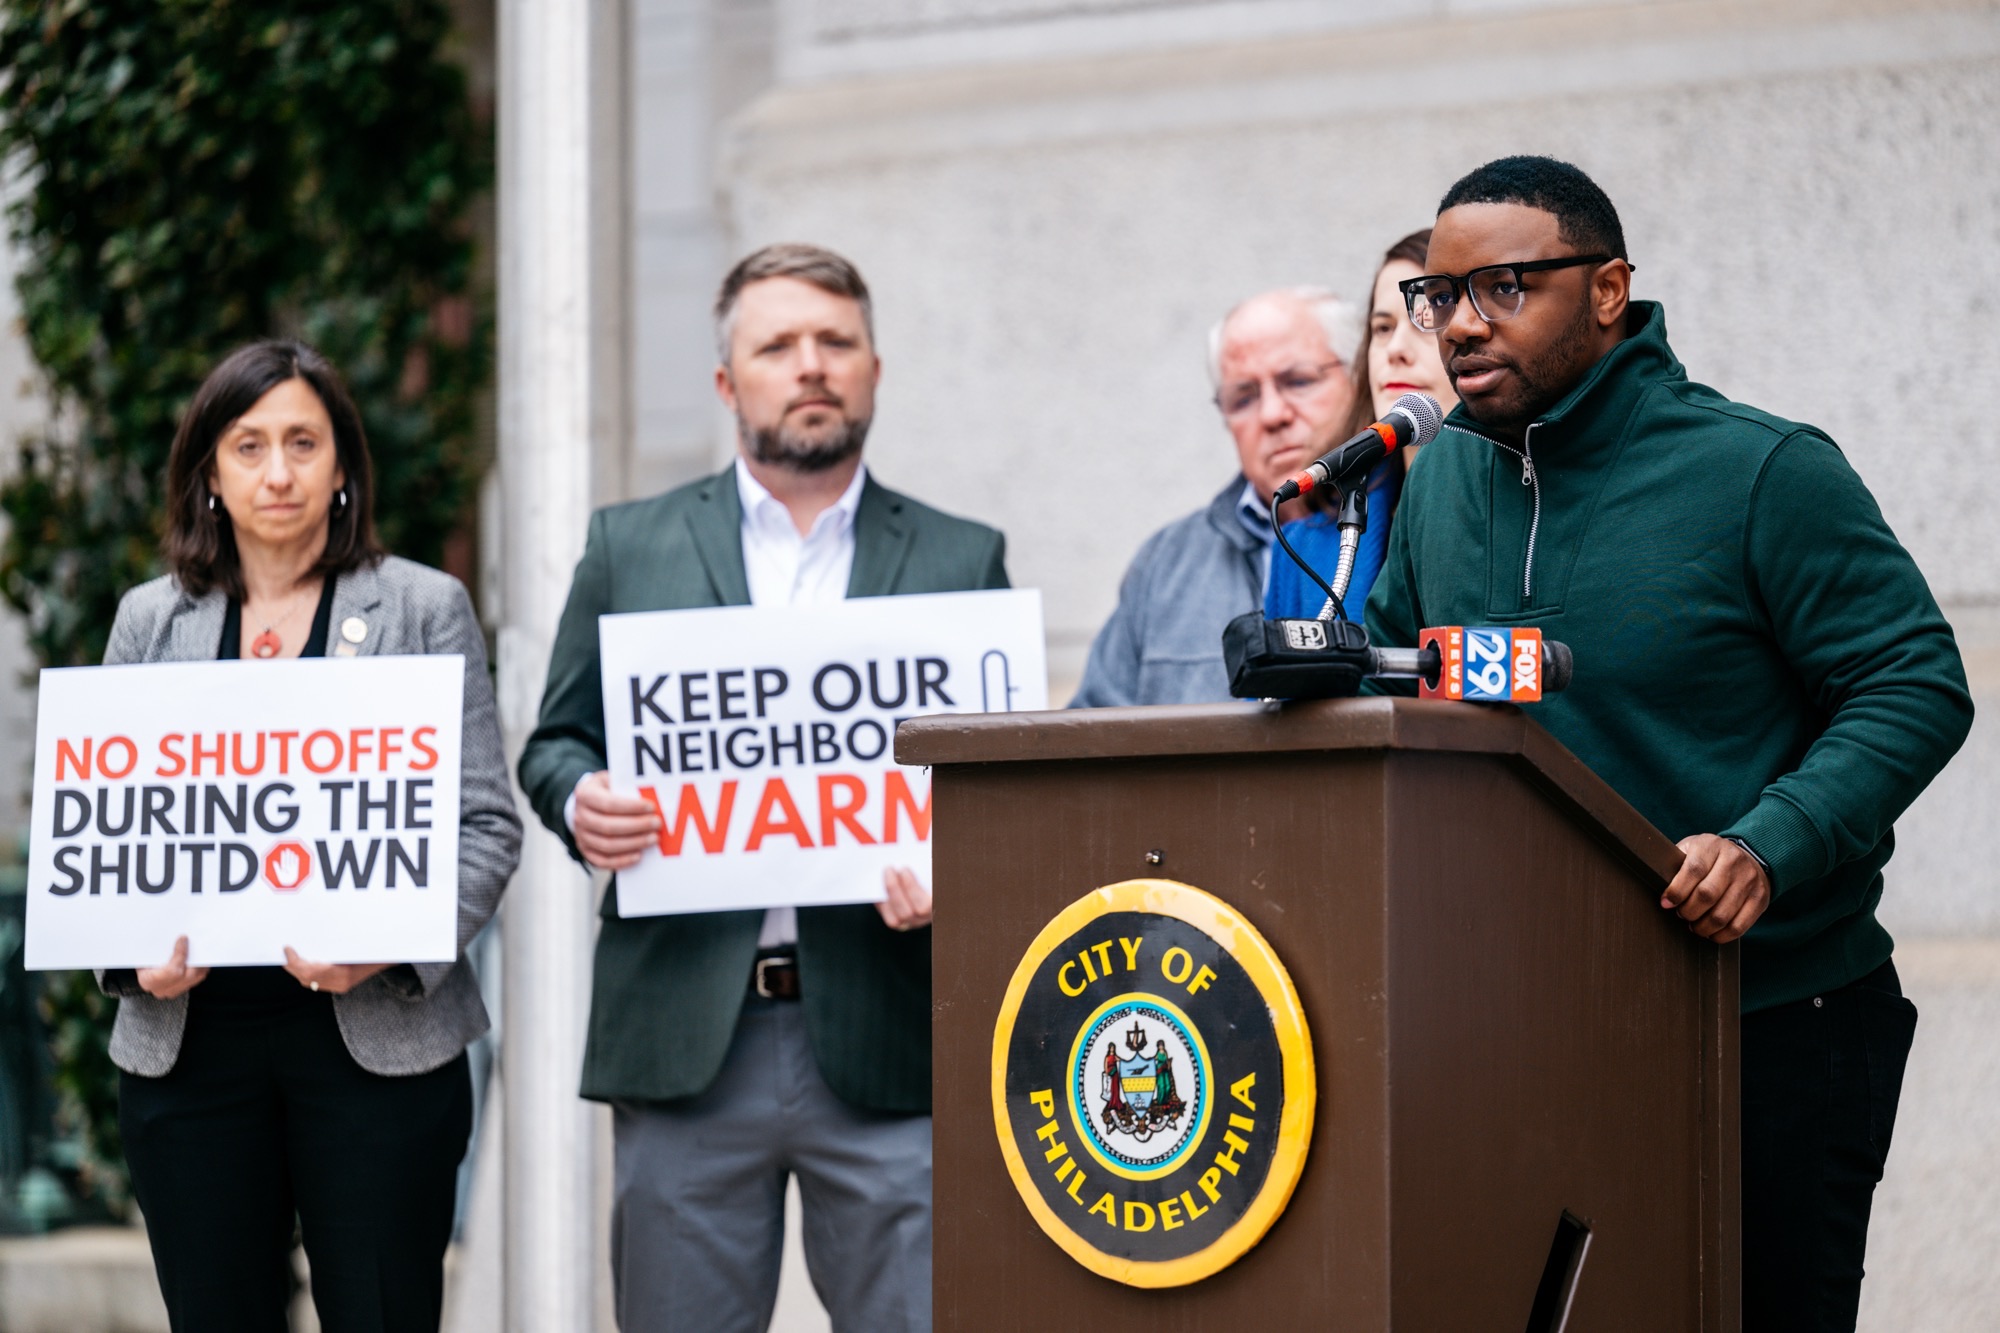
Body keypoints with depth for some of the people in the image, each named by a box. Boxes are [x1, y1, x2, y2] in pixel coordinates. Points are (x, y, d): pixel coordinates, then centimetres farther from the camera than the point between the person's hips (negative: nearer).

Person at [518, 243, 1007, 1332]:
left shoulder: (961, 560, 12)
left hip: (883, 1041, -1)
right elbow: (554, 744, 14)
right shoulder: (630, 546, 13)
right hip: (684, 1036, 1)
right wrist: (581, 802, -10)